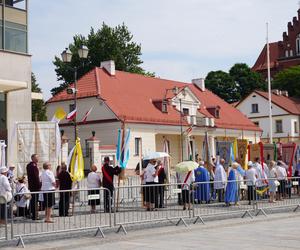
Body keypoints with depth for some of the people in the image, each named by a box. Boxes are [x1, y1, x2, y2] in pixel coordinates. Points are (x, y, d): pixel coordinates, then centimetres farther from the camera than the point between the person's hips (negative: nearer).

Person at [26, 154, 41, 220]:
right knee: (35, 200, -5)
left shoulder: (28, 165, 11)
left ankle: (31, 214, 24)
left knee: (32, 200, 16)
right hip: (35, 186, -9)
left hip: (31, 185, 9)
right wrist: (39, 184, -13)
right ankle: (35, 215, -2)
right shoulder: (34, 166, -19)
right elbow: (36, 177, -21)